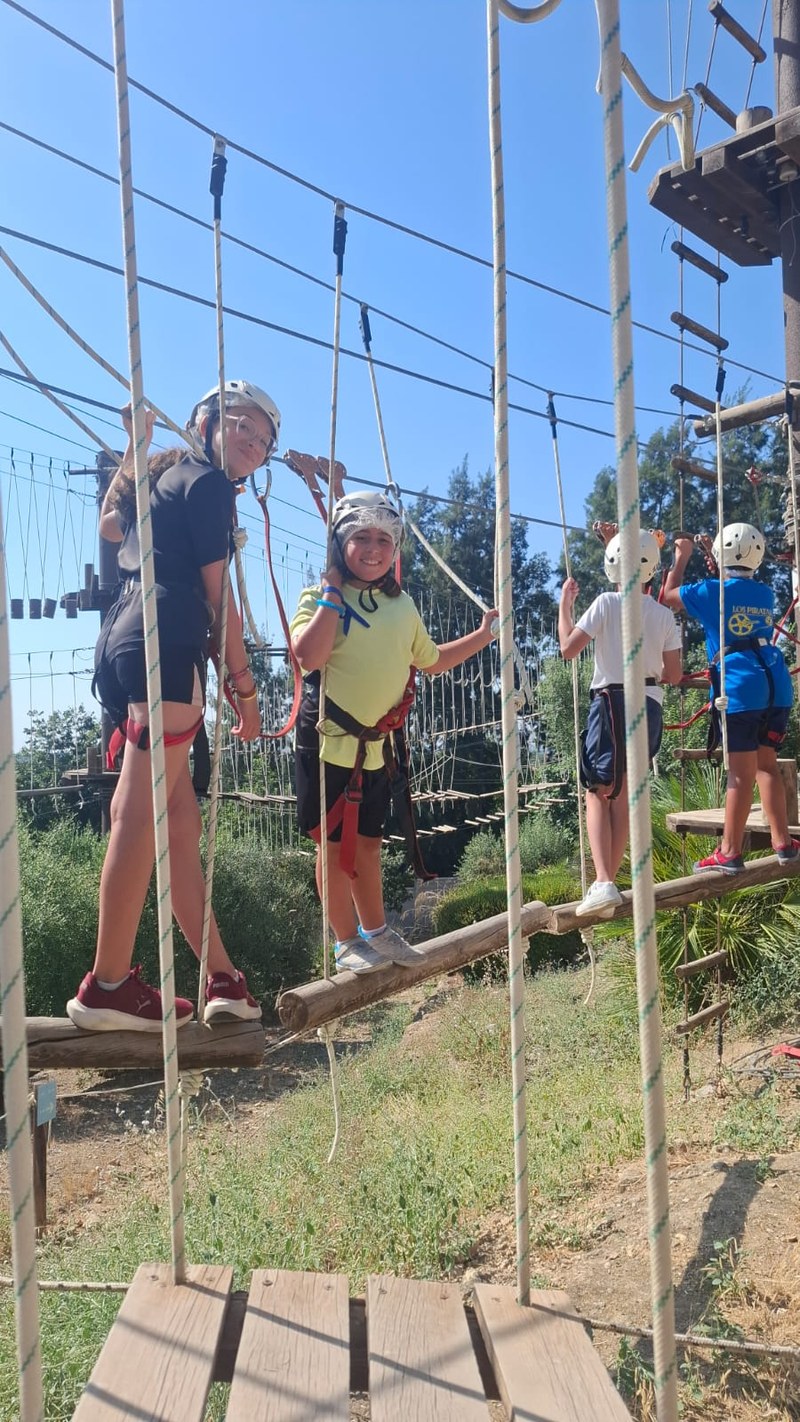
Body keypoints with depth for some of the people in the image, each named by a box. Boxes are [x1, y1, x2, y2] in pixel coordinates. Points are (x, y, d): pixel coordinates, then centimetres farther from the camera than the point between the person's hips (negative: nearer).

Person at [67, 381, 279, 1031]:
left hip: (122, 638, 10)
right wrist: (245, 686, 0)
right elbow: (217, 595, -3)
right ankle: (107, 987, -8)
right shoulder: (209, 484, 1)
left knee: (180, 818, 6)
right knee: (143, 815, -11)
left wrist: (135, 446, 51)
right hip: (166, 644, -10)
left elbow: (110, 524, 48)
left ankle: (222, 977, 11)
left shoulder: (164, 472, 27)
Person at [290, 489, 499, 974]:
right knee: (334, 842, 4)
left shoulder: (402, 605, 10)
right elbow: (308, 656, -25)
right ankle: (346, 943, 16)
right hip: (329, 739, -5)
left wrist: (484, 634, 18)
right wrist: (331, 593, -19)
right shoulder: (322, 599, -7)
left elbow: (434, 660, 22)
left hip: (377, 744, 5)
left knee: (368, 841, 16)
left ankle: (376, 932, 30)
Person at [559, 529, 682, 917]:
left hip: (612, 702, -5)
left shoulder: (607, 603, -7)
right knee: (622, 794, 12)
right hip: (650, 706, 5)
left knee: (598, 792, -2)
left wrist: (565, 604, 5)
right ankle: (608, 882, 15)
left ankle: (603, 883, -18)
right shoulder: (665, 615, 7)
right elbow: (674, 675, 8)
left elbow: (568, 649, -7)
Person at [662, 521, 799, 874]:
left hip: (740, 689, -6)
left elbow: (670, 595, 14)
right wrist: (718, 568, 34)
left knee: (741, 773, -5)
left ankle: (730, 853, 2)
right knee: (766, 766, 15)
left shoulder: (712, 592, -3)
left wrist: (682, 556, 24)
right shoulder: (764, 594, 15)